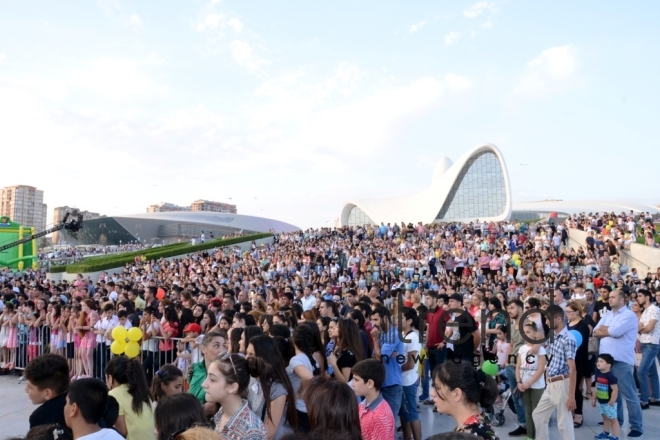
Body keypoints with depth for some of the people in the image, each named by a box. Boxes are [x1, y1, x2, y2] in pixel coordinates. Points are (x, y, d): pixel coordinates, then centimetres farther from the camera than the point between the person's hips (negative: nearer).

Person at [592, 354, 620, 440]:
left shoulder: (610, 376, -22)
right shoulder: (598, 374, 2)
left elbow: (615, 390, -23)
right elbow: (597, 387, 11)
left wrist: (612, 402, -23)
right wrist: (594, 398, 12)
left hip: (609, 402, -8)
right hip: (601, 402, 8)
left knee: (613, 419, 4)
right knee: (605, 418, 21)